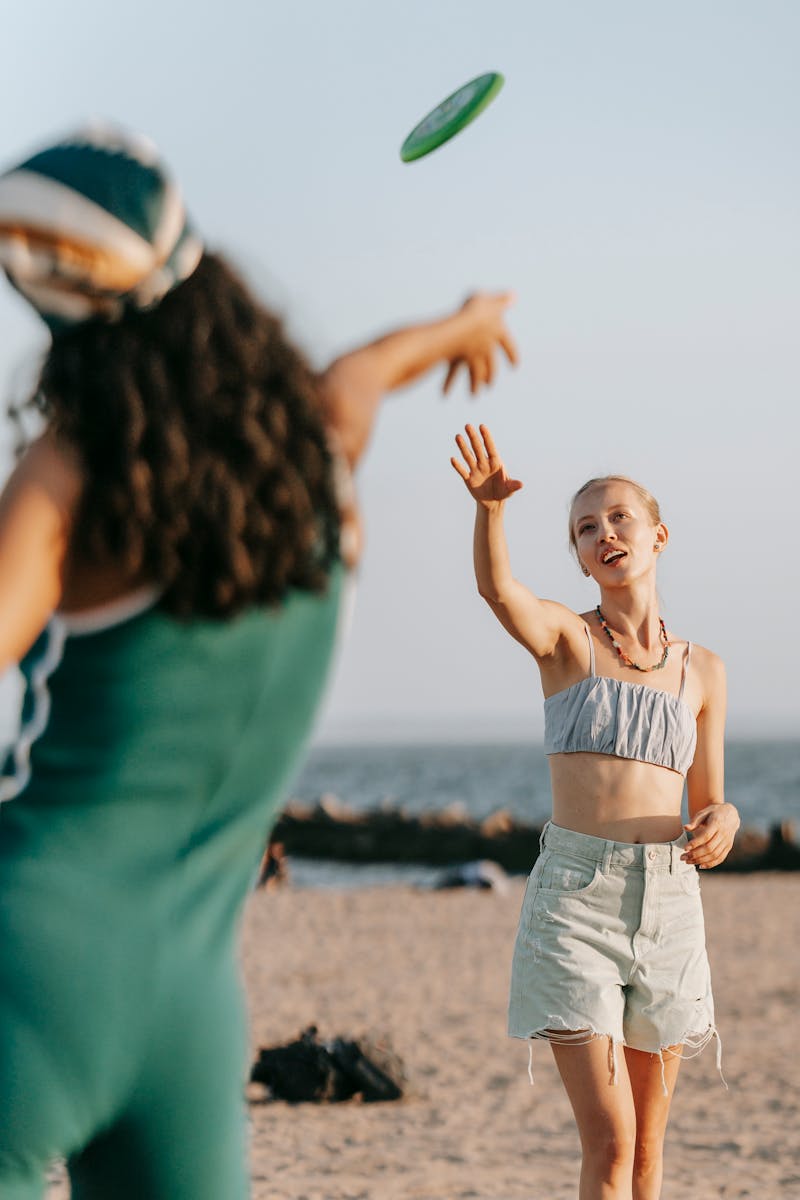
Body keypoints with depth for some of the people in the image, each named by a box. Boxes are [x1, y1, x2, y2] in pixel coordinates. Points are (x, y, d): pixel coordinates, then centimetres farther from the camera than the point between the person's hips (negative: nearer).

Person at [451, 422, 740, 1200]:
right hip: (574, 895, -4)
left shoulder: (702, 672, 12)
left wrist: (723, 821, -11)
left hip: (666, 906, 4)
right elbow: (495, 587, -21)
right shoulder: (564, 637, 2)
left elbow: (706, 808, 15)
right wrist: (489, 507, -42)